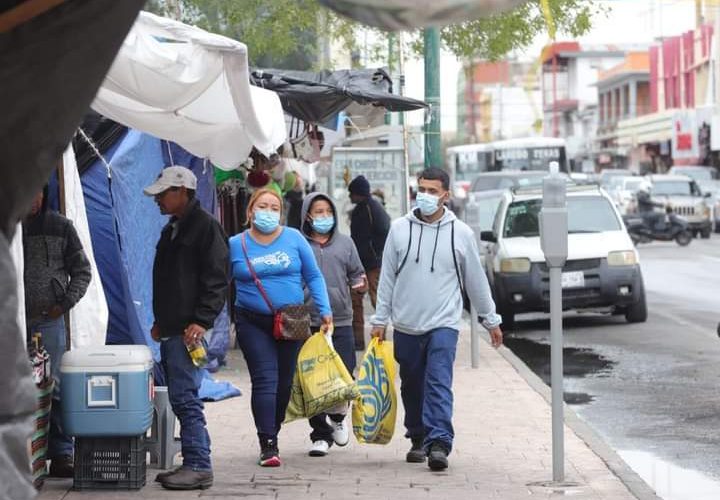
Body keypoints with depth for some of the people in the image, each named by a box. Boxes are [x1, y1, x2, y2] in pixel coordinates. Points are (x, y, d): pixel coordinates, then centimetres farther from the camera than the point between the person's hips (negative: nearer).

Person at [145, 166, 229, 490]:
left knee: (185, 397, -12)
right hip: (171, 330, 10)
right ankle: (194, 463, 14)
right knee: (181, 398, 10)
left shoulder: (205, 226, -8)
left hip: (189, 330, -10)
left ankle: (199, 466, -11)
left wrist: (201, 321, -21)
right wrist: (161, 321, 23)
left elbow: (216, 279, -15)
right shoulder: (172, 230, 21)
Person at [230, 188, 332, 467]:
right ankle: (268, 445, -11)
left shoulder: (294, 238, 3)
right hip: (253, 324, -2)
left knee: (285, 381, 8)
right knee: (265, 380, -11)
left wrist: (324, 311, -2)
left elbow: (314, 277, 7)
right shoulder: (235, 245, 2)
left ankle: (271, 432, 26)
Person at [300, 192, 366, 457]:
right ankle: (321, 435, 12)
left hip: (341, 321, 2)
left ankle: (337, 416, 27)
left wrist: (359, 285, -5)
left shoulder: (345, 242, 13)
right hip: (308, 323, -2)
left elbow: (356, 273, 17)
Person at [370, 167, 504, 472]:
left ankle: (439, 443, -22)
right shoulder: (400, 229, 3)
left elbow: (476, 280, 10)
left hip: (444, 324, -2)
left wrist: (491, 320, 14)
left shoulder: (460, 233, 2)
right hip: (406, 326, 2)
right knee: (413, 387, 11)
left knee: (439, 384, -15)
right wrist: (380, 320, 5)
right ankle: (419, 439, 26)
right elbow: (387, 277, 7)